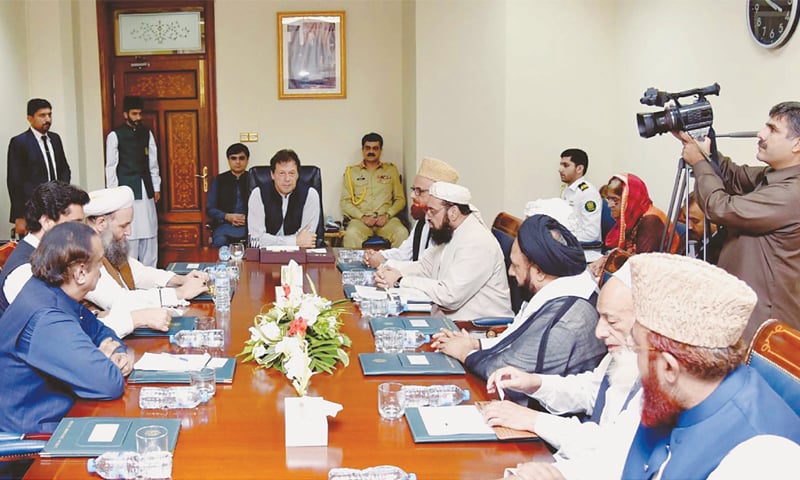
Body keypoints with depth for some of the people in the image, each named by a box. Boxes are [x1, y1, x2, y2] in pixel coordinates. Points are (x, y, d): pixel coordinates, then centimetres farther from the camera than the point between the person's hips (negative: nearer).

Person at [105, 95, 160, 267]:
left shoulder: (147, 133, 11)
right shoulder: (115, 135, -2)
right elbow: (111, 166, -2)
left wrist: (156, 188, 10)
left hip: (146, 189, 4)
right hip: (126, 188, -4)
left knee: (150, 231, 4)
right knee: (129, 232, -5)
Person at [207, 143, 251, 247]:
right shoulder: (219, 181, 15)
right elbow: (210, 209, 11)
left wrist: (248, 218, -14)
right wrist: (227, 217, -7)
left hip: (249, 224, 0)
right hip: (224, 225, 1)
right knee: (220, 242, -34)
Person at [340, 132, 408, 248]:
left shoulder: (391, 170, 18)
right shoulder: (351, 172, 16)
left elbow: (400, 199, 14)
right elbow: (344, 201, 9)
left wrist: (387, 215, -5)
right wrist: (362, 217, -8)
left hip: (386, 220, 1)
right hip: (360, 219, -1)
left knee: (402, 233, -33)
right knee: (351, 234, -37)